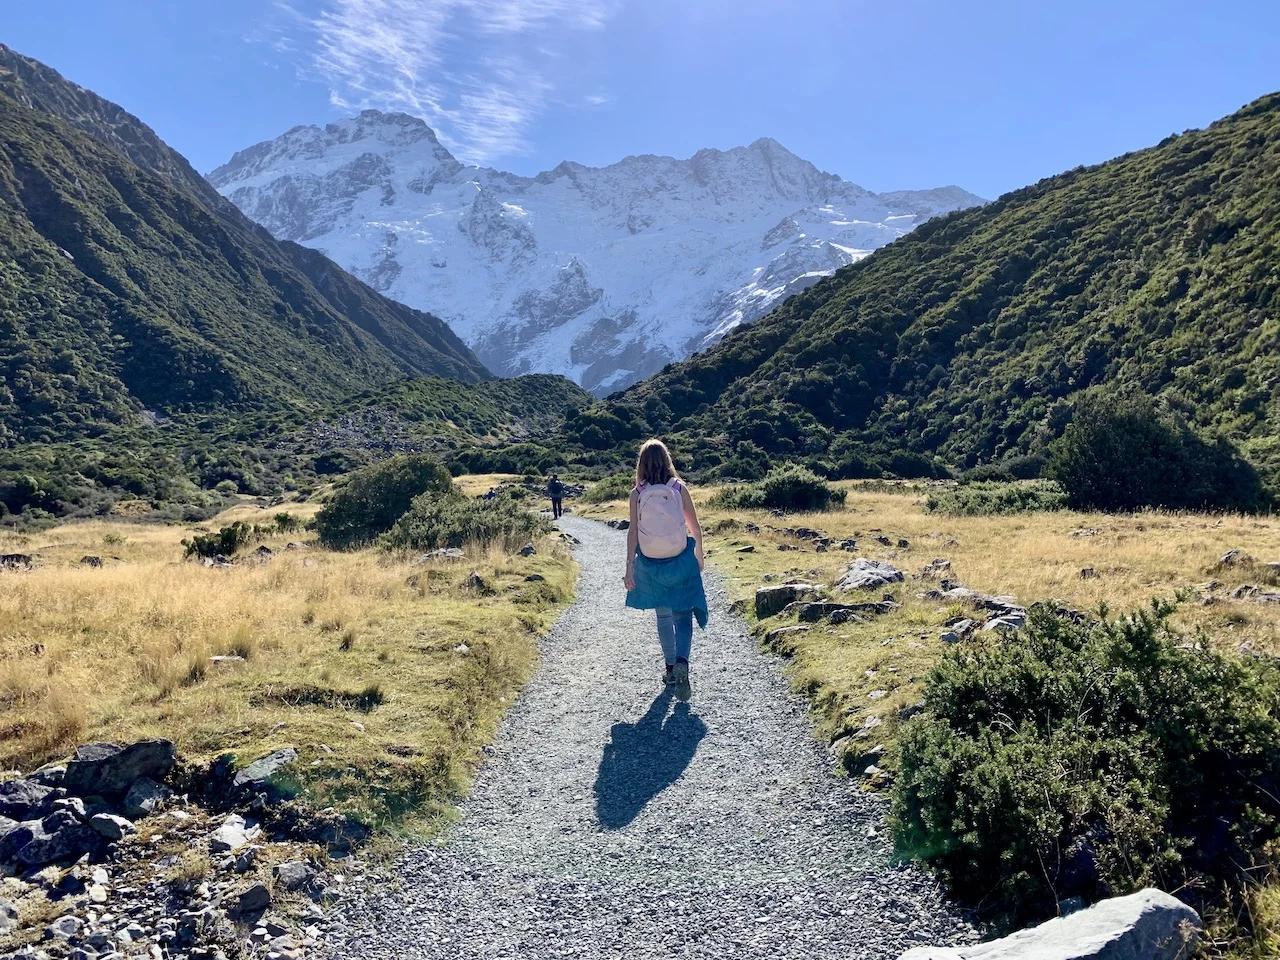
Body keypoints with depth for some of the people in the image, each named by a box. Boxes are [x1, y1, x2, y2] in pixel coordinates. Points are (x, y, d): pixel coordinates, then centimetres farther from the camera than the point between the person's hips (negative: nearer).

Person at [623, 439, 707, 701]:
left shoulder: (637, 494, -6)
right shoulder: (679, 488, -5)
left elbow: (633, 531, -11)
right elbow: (695, 527, -1)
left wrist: (629, 566, -9)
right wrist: (699, 555, 14)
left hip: (651, 563, 1)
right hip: (680, 561, -1)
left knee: (663, 616, 17)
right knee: (683, 615, 6)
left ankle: (671, 668, 24)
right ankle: (682, 662, -17)